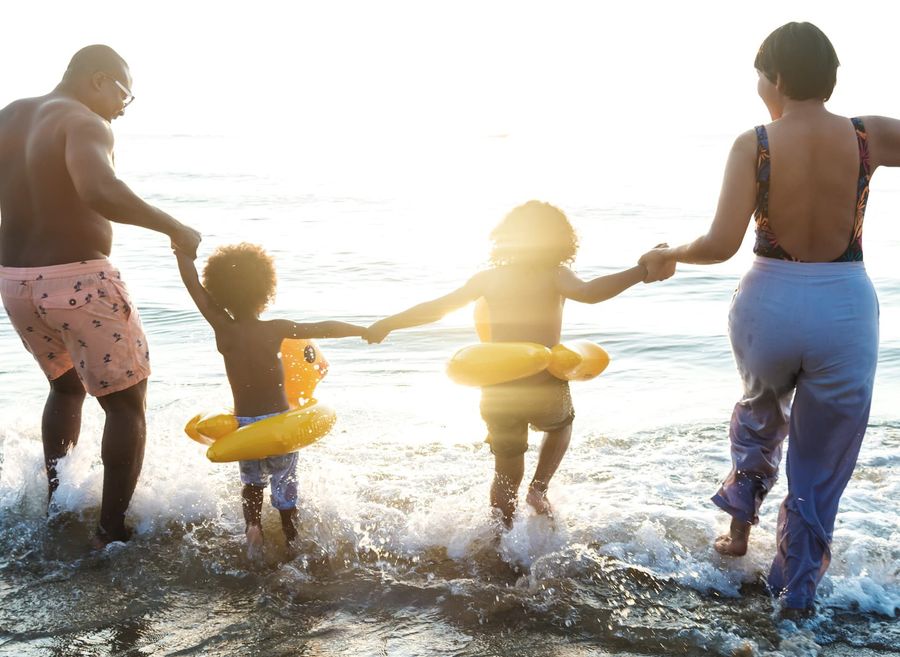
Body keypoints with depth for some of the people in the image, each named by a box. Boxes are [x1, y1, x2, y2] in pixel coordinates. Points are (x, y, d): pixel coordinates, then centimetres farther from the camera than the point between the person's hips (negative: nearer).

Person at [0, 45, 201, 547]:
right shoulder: (84, 124, -14)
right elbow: (100, 192, -34)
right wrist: (174, 228, -25)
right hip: (78, 281, -8)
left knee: (67, 384, 30)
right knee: (127, 402, 7)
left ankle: (55, 506, 34)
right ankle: (113, 532, 6)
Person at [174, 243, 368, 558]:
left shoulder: (223, 329, -11)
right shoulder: (275, 330, -13)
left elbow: (193, 284, -5)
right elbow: (325, 329, -7)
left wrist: (182, 249, 6)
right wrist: (364, 330, 6)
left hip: (244, 425, 1)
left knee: (252, 481, 24)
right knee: (285, 488, 13)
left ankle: (252, 525, 1)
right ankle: (292, 545, 17)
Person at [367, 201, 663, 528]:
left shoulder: (488, 278, 4)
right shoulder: (553, 276, -5)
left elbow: (435, 308, 6)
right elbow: (587, 292, -26)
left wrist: (386, 325, 17)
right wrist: (641, 271, -28)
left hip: (498, 393, 3)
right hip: (544, 388, -2)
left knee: (506, 473, 21)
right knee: (562, 422, 34)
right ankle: (539, 487, 18)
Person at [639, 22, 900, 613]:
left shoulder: (753, 146, -10)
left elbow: (721, 245, -15)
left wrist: (668, 256, 1)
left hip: (769, 305, 0)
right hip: (846, 310, 0)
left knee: (761, 413, 35)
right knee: (820, 468, 16)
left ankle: (740, 524, 37)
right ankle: (798, 592, 26)